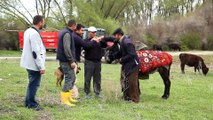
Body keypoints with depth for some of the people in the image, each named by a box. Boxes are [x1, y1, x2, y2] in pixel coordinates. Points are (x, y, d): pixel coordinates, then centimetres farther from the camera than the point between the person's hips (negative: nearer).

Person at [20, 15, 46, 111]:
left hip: (29, 63, 10)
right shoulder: (35, 34, -21)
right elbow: (36, 52, -24)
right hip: (34, 64, -10)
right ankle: (32, 103, 10)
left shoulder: (28, 31, 10)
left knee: (32, 83, 19)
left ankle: (28, 102, 27)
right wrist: (41, 67, -20)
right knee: (34, 84, 1)